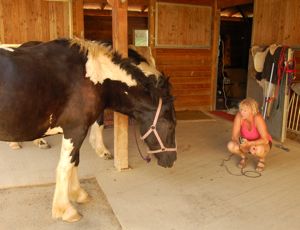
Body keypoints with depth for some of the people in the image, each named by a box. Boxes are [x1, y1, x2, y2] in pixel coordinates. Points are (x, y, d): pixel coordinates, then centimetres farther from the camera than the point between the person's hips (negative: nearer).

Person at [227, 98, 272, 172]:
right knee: (231, 146, -26)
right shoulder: (239, 116, -25)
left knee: (259, 150, -38)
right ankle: (243, 157, 7)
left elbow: (265, 140, -35)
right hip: (247, 142, 3)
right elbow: (234, 136, -22)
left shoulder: (258, 118, -33)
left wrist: (249, 143, -47)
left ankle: (262, 160, -1)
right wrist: (240, 142, -42)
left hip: (262, 143, -3)